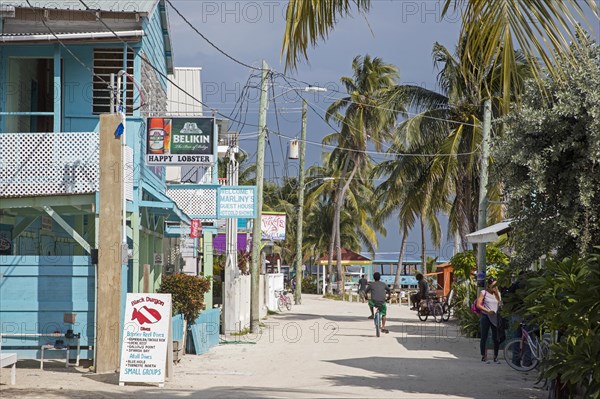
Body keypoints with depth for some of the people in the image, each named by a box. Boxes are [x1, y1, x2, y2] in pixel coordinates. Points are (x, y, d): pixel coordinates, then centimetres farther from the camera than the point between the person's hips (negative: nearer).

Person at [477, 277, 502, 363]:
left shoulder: (498, 293, 11)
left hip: (495, 317, 3)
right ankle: (484, 356, 9)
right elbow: (478, 305, -7)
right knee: (484, 337, 2)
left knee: (496, 338, 2)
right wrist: (487, 311, -16)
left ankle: (495, 357, 11)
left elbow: (500, 304, 6)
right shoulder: (484, 293, -1)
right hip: (486, 317, -3)